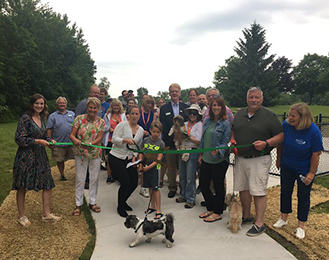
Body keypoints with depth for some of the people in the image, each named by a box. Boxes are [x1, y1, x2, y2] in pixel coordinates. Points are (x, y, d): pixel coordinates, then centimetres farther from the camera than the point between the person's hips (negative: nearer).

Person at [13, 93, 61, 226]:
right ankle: (21, 216, 22)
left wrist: (50, 140, 1)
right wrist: (37, 141, -16)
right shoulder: (25, 118, -10)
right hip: (25, 158, -7)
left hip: (40, 157, 7)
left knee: (48, 185, 7)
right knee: (22, 188, 6)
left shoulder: (42, 119, 11)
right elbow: (19, 138, -15)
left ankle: (46, 214, 20)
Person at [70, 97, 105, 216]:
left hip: (95, 153, 1)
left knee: (94, 178, 10)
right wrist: (75, 140, -32)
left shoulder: (101, 122, -1)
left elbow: (99, 138, -10)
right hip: (80, 153, -1)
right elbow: (72, 134, -9)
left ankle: (92, 202, 26)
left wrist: (90, 144, -29)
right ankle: (78, 204, 18)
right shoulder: (79, 119, -4)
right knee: (80, 179, 4)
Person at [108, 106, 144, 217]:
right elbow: (114, 139, -15)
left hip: (129, 159, 6)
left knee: (134, 182, 2)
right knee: (126, 183, -12)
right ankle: (120, 207, 12)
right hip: (116, 158, -6)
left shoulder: (141, 130, 8)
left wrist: (134, 156, -2)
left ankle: (123, 201, 29)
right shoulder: (122, 125, -9)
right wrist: (126, 140, -30)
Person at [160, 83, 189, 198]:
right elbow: (163, 126, -1)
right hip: (169, 142, 0)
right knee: (171, 166, 7)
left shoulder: (186, 107, 8)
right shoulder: (164, 108, 5)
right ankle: (172, 188, 20)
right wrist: (168, 139, -12)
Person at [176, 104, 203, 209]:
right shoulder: (185, 124, 12)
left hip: (192, 152, -6)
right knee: (182, 176, 13)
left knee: (190, 178, -1)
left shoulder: (199, 124, -3)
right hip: (182, 151, 6)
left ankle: (190, 199, 12)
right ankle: (183, 196, 29)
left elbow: (198, 141, -9)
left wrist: (188, 136, -10)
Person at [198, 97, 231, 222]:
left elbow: (225, 142, -12)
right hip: (206, 159, 7)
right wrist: (201, 154, 14)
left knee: (218, 186, 6)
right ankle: (210, 209, 31)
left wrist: (218, 150, -30)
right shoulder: (207, 121, 9)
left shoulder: (225, 124, -10)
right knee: (203, 184, 12)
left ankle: (217, 213, 22)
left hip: (219, 160, -7)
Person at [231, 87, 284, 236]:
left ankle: (259, 224, 8)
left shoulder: (269, 116, -5)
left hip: (259, 160, -5)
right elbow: (233, 130, 23)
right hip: (240, 158, 6)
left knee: (258, 191, -4)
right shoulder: (240, 114, 10)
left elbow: (280, 135, -4)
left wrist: (266, 143, -20)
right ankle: (246, 216, 31)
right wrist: (232, 140, 3)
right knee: (243, 188, 13)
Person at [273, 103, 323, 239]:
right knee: (285, 192, 14)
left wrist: (311, 173, -14)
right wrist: (279, 159, 9)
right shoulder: (286, 125, -16)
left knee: (303, 197, 9)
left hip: (304, 170, -3)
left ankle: (301, 226, 25)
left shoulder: (313, 131, -25)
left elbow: (316, 154, -18)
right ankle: (284, 218, 34)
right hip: (287, 167, 4)